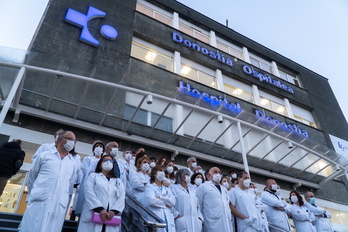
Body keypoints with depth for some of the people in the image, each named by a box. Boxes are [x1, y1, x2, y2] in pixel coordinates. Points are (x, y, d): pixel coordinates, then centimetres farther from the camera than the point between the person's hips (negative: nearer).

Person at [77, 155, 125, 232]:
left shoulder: (118, 181, 20)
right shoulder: (93, 176, 13)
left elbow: (122, 198, 6)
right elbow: (89, 193, -2)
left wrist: (113, 211, -12)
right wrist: (100, 209, -15)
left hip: (111, 218, 2)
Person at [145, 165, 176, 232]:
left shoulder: (167, 189, 24)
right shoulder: (149, 186, 9)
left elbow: (173, 201, 6)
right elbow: (151, 200, -9)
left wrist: (160, 198, -5)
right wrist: (165, 204, 2)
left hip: (169, 220, 4)